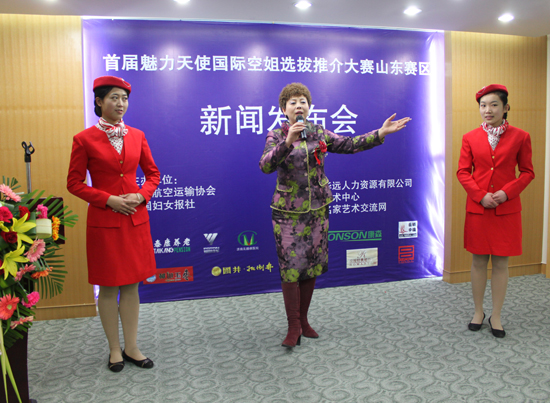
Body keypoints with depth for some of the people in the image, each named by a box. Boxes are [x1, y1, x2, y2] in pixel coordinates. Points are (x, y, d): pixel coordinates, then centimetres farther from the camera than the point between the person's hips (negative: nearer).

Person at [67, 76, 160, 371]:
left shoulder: (137, 136, 7)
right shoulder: (85, 139, -4)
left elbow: (153, 174, 11)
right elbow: (74, 183, -3)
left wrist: (140, 196, -7)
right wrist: (109, 199, -13)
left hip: (136, 219, 4)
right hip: (104, 221, -3)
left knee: (131, 285, 10)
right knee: (108, 287, 6)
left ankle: (131, 348, 22)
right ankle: (114, 349, 21)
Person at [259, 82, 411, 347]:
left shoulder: (319, 134, 7)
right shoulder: (276, 136, -4)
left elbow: (350, 144, 8)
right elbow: (266, 166, -20)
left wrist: (381, 133, 1)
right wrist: (288, 141, -33)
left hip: (316, 210, 4)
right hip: (288, 212, -4)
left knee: (311, 266, 10)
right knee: (291, 268, -5)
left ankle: (303, 320, 25)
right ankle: (294, 327, 8)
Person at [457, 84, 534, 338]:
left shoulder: (520, 137, 1)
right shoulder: (470, 138, 3)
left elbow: (527, 172, 3)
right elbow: (463, 172, 2)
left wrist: (507, 192, -13)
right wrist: (481, 195, -11)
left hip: (507, 210, 0)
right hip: (477, 208, 1)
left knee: (501, 263, 6)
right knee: (478, 262, 8)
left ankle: (496, 316, 19)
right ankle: (478, 312, 23)